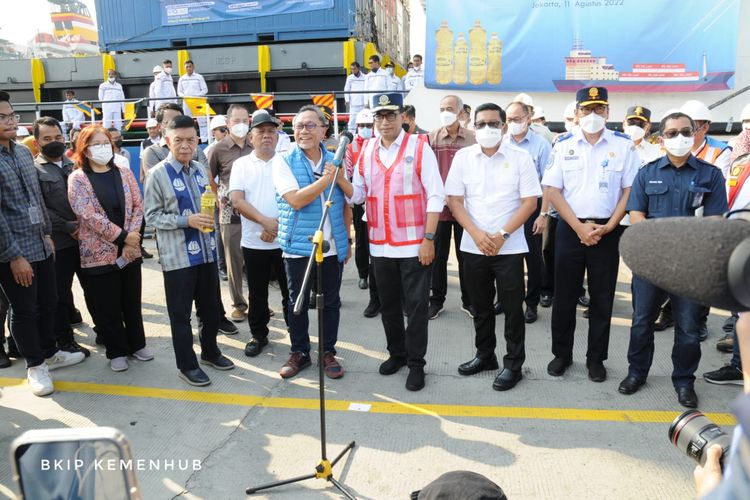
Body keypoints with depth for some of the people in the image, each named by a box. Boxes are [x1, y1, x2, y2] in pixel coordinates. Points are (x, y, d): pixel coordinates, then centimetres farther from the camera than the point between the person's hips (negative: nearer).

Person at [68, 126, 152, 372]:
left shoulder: (123, 172, 6)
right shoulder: (77, 179, -5)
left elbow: (138, 206, 1)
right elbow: (90, 216, -15)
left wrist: (132, 238, -11)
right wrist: (123, 236, -16)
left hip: (129, 250, 3)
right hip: (98, 253, -3)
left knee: (132, 301, 13)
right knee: (107, 307, 6)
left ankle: (137, 344, 29)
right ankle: (117, 351, 22)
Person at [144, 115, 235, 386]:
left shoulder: (200, 169, 8)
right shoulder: (158, 174, -9)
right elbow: (152, 216, -9)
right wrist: (186, 220, -19)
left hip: (207, 251, 6)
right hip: (177, 256, -5)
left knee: (211, 307, 17)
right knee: (180, 313, 7)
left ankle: (210, 351, 37)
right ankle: (187, 365, 22)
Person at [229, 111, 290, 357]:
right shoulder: (241, 164, 5)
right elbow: (237, 200, -5)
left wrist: (278, 225, -13)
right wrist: (265, 221, -16)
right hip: (254, 242, 1)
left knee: (290, 291, 8)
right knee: (257, 293, 13)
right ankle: (258, 335, 29)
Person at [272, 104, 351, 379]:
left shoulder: (334, 160, 6)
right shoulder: (283, 161, -5)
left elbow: (346, 203, 12)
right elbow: (295, 200, -18)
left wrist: (347, 240, 10)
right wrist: (327, 178, -20)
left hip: (333, 248, 3)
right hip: (298, 247, -2)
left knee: (331, 302, 10)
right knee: (298, 303, 10)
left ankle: (328, 352, 25)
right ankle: (299, 352, 26)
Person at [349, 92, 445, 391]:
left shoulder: (419, 147, -5)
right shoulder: (366, 151, 8)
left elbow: (435, 196, -8)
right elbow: (357, 194, 9)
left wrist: (429, 239, -13)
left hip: (414, 244, -4)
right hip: (380, 244, 5)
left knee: (416, 306, 3)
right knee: (388, 305, 15)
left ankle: (416, 364, 16)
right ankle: (397, 353, 33)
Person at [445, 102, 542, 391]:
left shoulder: (520, 157, -3)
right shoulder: (463, 157, 3)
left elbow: (530, 202, -5)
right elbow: (454, 201, 1)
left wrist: (502, 235, -14)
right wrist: (477, 234, -11)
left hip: (509, 247, -2)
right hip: (473, 246, 3)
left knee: (512, 308, 4)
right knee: (480, 306, 14)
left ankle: (513, 364, 19)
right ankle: (485, 355, 32)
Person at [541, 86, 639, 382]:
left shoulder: (623, 144, 1)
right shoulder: (563, 144, 1)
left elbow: (630, 189, 1)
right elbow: (552, 190, -2)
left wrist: (608, 227, -9)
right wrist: (579, 227, -10)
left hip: (607, 231, 0)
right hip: (570, 229, 0)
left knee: (602, 298, 7)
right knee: (564, 295, 7)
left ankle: (596, 358, 22)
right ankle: (562, 353, 23)